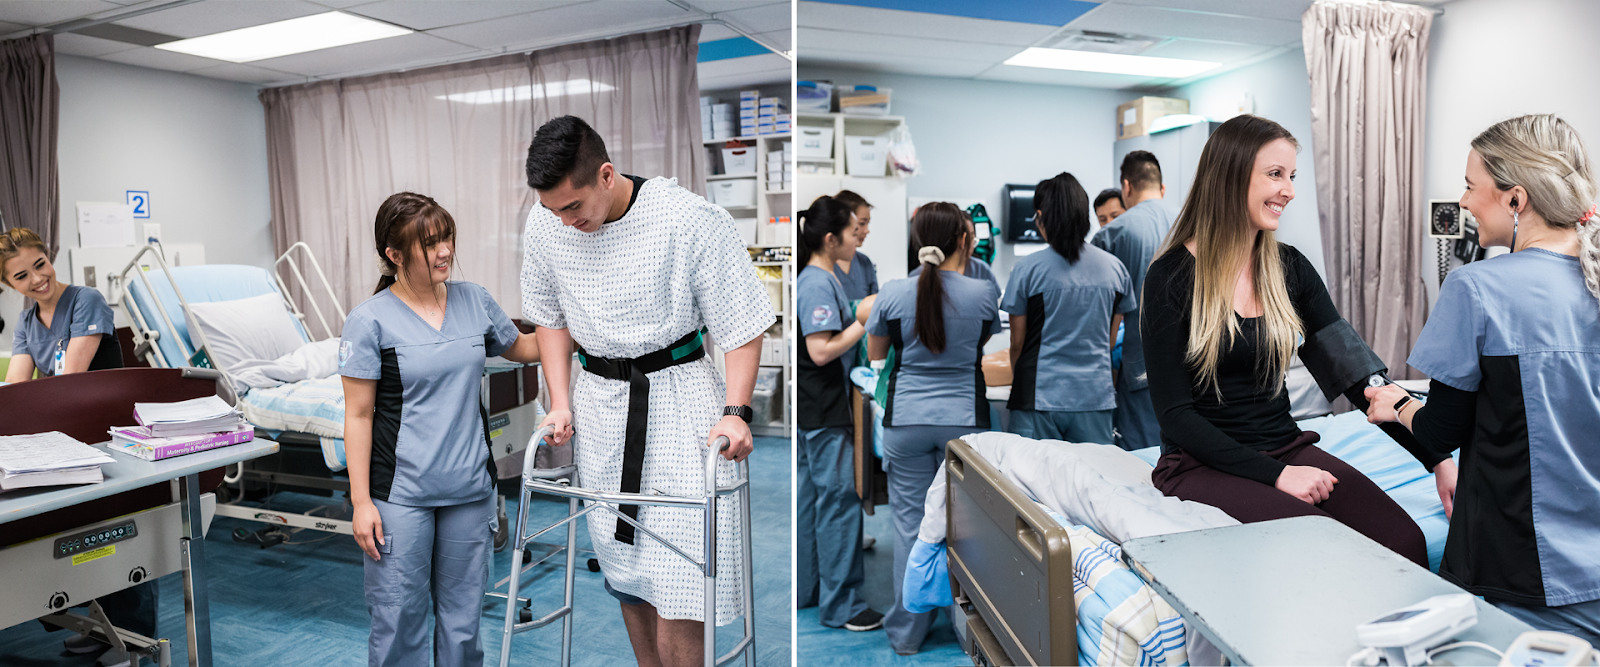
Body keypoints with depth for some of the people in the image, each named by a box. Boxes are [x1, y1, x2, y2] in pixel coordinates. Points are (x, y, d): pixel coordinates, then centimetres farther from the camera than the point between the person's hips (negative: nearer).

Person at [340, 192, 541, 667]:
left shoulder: (474, 301, 4)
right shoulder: (371, 320, -8)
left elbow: (519, 348, 22)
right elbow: (359, 415, -6)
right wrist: (361, 501, -9)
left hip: (469, 487, 4)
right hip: (400, 496, -3)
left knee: (462, 619, 13)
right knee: (399, 620, 6)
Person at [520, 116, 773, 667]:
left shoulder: (691, 220, -17)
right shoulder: (543, 226, -3)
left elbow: (742, 323, -9)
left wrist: (736, 411, -18)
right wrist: (561, 402, 5)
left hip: (681, 398, -4)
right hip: (600, 399, 4)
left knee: (678, 576, -7)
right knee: (623, 564, 12)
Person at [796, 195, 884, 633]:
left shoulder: (825, 278, 12)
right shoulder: (816, 283, -18)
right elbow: (821, 350, -22)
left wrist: (865, 314, 8)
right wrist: (865, 320, -18)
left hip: (816, 410, 10)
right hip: (824, 413, -10)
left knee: (810, 497, 16)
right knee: (838, 499, -3)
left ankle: (806, 587, 29)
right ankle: (840, 606, 7)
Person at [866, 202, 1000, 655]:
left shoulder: (893, 293, -7)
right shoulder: (984, 292, -7)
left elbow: (874, 354, 7)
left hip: (906, 422, 0)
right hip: (964, 419, 0)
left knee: (910, 524, 8)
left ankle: (907, 634, 18)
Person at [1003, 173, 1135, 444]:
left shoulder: (1027, 269, -7)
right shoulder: (1115, 268, 4)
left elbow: (1017, 342, 1)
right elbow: (1110, 340, 13)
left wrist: (1017, 380, 19)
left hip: (1040, 398, -3)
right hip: (1095, 398, 3)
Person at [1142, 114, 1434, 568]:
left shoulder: (1289, 268, 7)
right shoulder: (1172, 276, -10)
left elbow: (1352, 369, 3)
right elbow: (1175, 413, -12)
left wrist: (1437, 459, -7)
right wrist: (1273, 474, -18)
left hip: (1286, 448, 5)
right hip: (1204, 463, -5)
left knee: (1404, 540, -19)